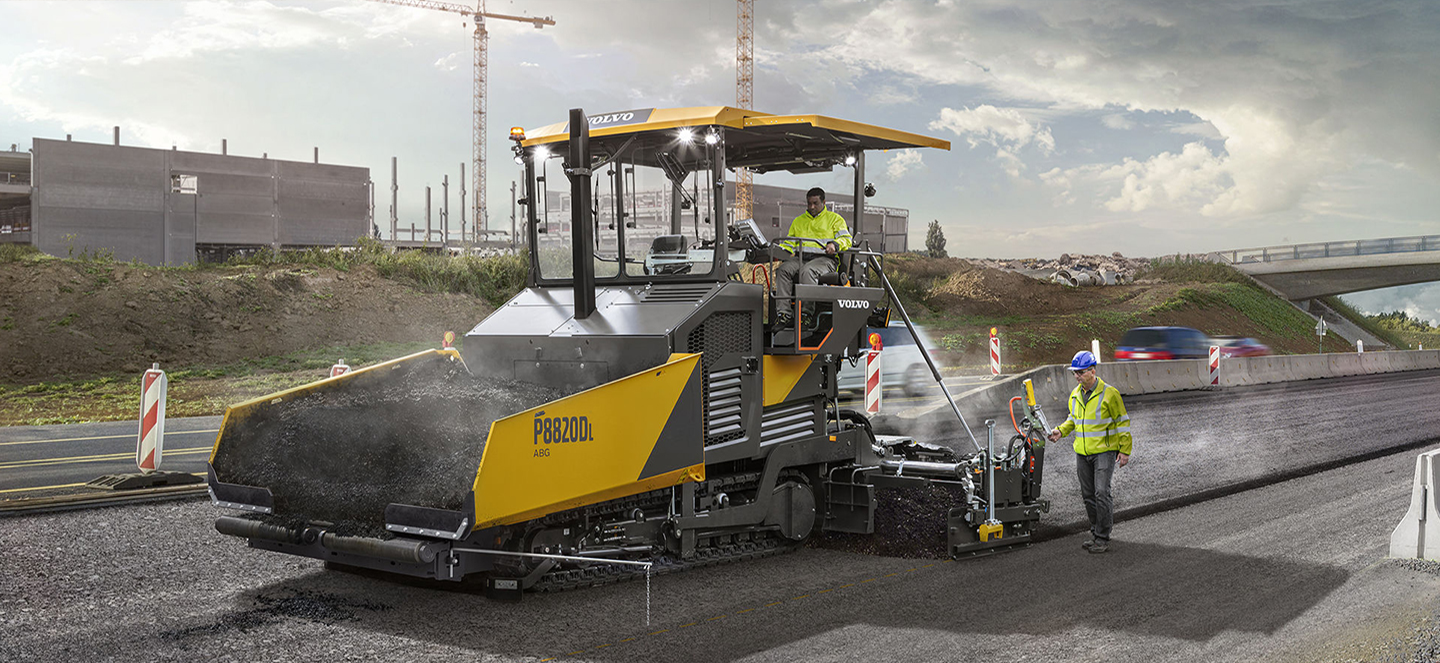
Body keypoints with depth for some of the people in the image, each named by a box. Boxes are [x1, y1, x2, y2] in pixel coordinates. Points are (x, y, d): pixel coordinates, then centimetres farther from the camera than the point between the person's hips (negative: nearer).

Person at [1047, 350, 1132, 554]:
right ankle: (1096, 533, 23)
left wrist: (1124, 450, -8)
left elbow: (1122, 422, -5)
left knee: (1101, 493, -11)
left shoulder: (1109, 394, -10)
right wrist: (1061, 431, 3)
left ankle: (1103, 538, -3)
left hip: (1104, 451, -6)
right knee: (1088, 495, 10)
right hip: (1082, 453, 6)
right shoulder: (1075, 395, 7)